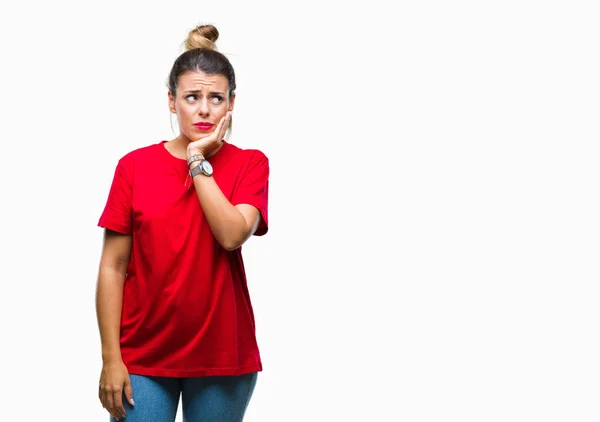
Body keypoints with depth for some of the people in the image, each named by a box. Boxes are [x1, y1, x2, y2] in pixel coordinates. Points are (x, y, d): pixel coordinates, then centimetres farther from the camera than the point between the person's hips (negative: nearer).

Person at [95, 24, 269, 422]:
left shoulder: (250, 164, 0)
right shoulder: (135, 166, -1)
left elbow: (232, 235, -18)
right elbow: (113, 267, -2)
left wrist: (198, 159, -13)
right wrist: (111, 358, -6)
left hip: (222, 356, 0)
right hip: (143, 357, 0)